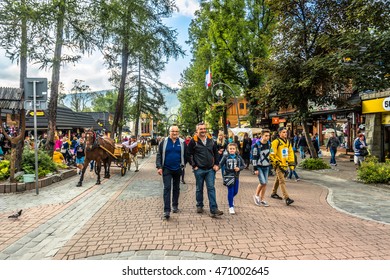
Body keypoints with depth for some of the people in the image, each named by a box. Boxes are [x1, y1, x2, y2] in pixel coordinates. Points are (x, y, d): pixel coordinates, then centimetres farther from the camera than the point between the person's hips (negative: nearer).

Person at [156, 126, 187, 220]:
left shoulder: (182, 143, 2)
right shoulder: (164, 142, -1)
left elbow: (185, 155, 8)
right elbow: (159, 155, -2)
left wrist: (183, 165, 0)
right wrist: (159, 167, -10)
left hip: (177, 169, 2)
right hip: (166, 169, -2)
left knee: (176, 188, 14)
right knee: (167, 188, -7)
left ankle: (175, 206, 32)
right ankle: (167, 210, -6)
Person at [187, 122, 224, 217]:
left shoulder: (211, 140, 7)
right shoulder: (193, 141, -5)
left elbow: (216, 153, 15)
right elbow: (189, 154, -3)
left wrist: (216, 164, 7)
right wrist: (193, 165, -7)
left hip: (210, 169, 2)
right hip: (199, 170, -2)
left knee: (211, 188, -1)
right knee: (199, 189, 11)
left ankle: (214, 209, 0)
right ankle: (199, 206, 28)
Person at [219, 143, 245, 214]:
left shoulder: (238, 157, 1)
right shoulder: (225, 157, -5)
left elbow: (243, 165, 5)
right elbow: (220, 164, -8)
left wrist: (239, 168, -14)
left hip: (236, 176, 3)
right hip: (228, 176, -3)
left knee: (235, 191, 12)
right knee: (230, 191, -3)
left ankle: (231, 198, 47)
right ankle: (231, 207, 11)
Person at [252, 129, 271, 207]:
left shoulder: (269, 144, 5)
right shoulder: (257, 145, -14)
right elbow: (254, 157, -14)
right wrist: (255, 169, -15)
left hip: (266, 166, 6)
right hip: (259, 167, -6)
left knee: (265, 183, 7)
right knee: (263, 182, -12)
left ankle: (262, 200, 19)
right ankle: (256, 195, 13)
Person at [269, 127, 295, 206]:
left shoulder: (288, 142, 11)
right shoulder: (276, 142, -13)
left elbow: (290, 153, 17)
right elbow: (272, 154, -15)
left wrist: (291, 163, 12)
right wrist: (275, 163, -15)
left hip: (285, 164, 8)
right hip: (279, 164, -8)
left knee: (278, 179, 20)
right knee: (282, 181, -11)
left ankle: (274, 193, 36)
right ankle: (286, 198, -15)